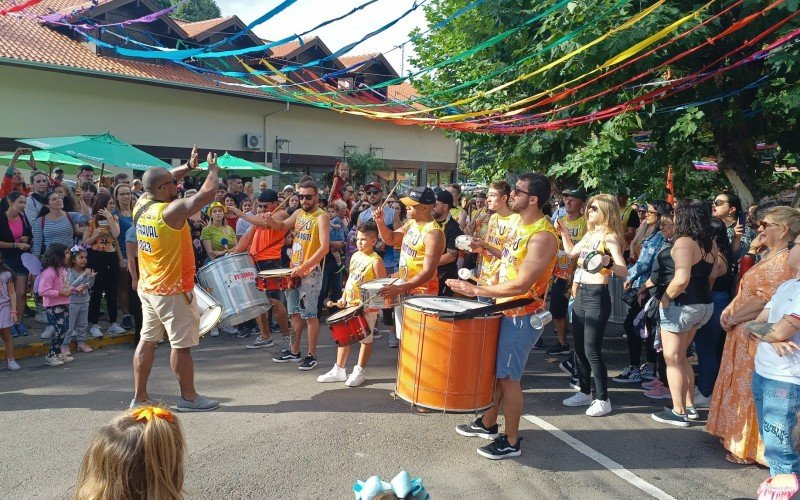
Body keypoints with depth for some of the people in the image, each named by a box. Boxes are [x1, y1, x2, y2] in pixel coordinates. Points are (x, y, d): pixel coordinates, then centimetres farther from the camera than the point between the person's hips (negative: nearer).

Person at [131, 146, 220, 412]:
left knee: (147, 340, 13)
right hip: (172, 291, -8)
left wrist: (188, 166, 11)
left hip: (148, 287, 8)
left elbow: (160, 181, 19)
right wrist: (213, 169, -4)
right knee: (181, 345, 3)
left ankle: (139, 396, 19)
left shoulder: (141, 205, 2)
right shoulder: (172, 210, -21)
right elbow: (208, 193, -22)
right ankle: (189, 397, 14)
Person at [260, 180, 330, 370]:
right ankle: (294, 352, 26)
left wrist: (303, 267, -23)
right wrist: (271, 221, 2)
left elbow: (324, 247, -20)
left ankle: (312, 356, 7)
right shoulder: (299, 213, 10)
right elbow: (282, 226, 25)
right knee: (295, 312, 15)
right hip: (294, 271, 8)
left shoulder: (321, 217, -12)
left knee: (310, 315, -2)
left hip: (311, 273, -8)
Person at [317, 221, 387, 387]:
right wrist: (343, 298, 10)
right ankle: (339, 370, 24)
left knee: (365, 338, 6)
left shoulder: (375, 260, -13)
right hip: (350, 304, 8)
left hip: (367, 307, -7)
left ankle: (359, 372, 18)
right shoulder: (355, 256, 8)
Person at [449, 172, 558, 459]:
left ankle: (511, 442, 15)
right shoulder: (522, 226, 8)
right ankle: (487, 424, 36)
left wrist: (476, 290, -23)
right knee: (492, 369, 18)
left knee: (507, 376, -1)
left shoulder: (542, 236, -23)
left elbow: (521, 285, -27)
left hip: (523, 316, -9)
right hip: (505, 309, 9)